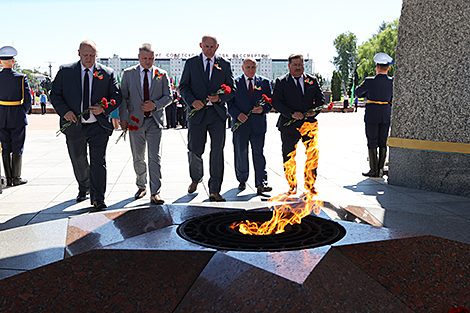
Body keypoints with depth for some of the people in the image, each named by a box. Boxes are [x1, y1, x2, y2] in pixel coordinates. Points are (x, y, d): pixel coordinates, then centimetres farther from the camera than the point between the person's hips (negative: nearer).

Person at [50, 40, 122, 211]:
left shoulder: (108, 73, 2)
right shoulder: (65, 71, 3)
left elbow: (117, 96, 3)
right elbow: (55, 94, 5)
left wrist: (104, 109, -15)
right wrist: (64, 111, -12)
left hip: (98, 126, -2)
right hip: (74, 126, 2)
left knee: (98, 162, -8)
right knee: (78, 162, 18)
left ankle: (98, 199, -4)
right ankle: (83, 188, 43)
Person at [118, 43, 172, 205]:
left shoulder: (162, 75, 6)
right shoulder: (128, 74, 6)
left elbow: (168, 96, 5)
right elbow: (123, 97, 4)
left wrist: (155, 105, -13)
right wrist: (123, 118, -6)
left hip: (154, 120, -1)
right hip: (135, 121, 1)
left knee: (155, 157, -7)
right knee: (138, 158, 10)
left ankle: (155, 193, -5)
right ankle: (141, 186, 29)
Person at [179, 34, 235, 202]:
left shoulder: (225, 65, 9)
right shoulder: (191, 63, 9)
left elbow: (231, 89, 8)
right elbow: (183, 86, 6)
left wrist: (219, 98, -13)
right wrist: (192, 101, -12)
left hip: (217, 113, 0)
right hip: (197, 112, 0)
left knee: (217, 151, -5)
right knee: (195, 150, 2)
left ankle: (214, 191, 3)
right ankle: (195, 178, 34)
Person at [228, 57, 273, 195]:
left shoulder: (265, 82, 11)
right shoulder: (234, 82, 7)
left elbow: (270, 101, 9)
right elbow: (229, 103, 4)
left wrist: (263, 109, -12)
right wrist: (237, 114, -13)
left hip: (258, 124, 0)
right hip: (240, 123, 0)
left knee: (259, 154, -4)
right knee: (240, 154, 8)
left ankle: (261, 184, -3)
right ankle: (242, 180, 26)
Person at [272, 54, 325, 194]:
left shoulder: (312, 80, 11)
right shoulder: (281, 82, 2)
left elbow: (320, 98, 13)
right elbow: (276, 102, -7)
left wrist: (314, 111, -7)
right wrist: (291, 114, -18)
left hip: (309, 124, 2)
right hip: (289, 125, -2)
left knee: (312, 156, 1)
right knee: (289, 157, 4)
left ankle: (310, 185, 16)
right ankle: (292, 186, 19)